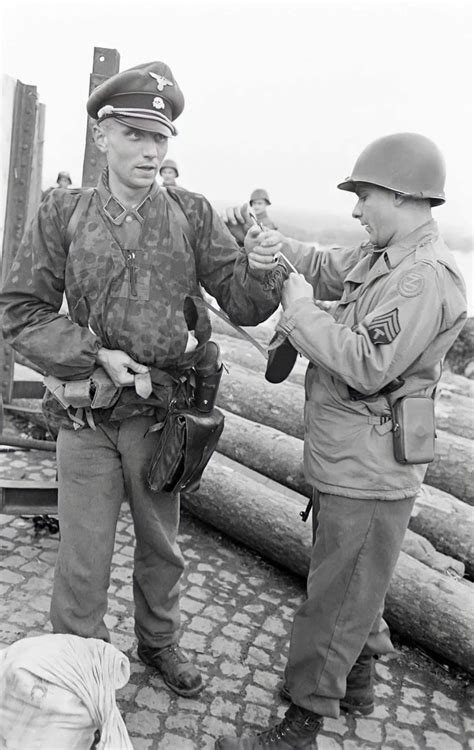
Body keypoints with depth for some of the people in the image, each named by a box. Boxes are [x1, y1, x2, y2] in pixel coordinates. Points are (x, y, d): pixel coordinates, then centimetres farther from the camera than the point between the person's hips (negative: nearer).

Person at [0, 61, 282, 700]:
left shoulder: (192, 216, -3)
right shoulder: (63, 214, -5)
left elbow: (245, 305, -6)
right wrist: (96, 356, -16)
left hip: (162, 414, 2)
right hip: (88, 419, -1)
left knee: (161, 546, 20)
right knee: (84, 558, 10)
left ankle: (158, 642, 46)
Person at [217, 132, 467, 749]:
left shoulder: (427, 281, -22)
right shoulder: (380, 258, 8)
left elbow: (367, 366, -29)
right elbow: (323, 268, 14)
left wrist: (302, 312, -19)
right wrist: (274, 245, -4)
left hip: (368, 476, -10)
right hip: (346, 461, 10)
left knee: (335, 598, 3)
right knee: (355, 580, 24)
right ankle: (359, 683, 44)